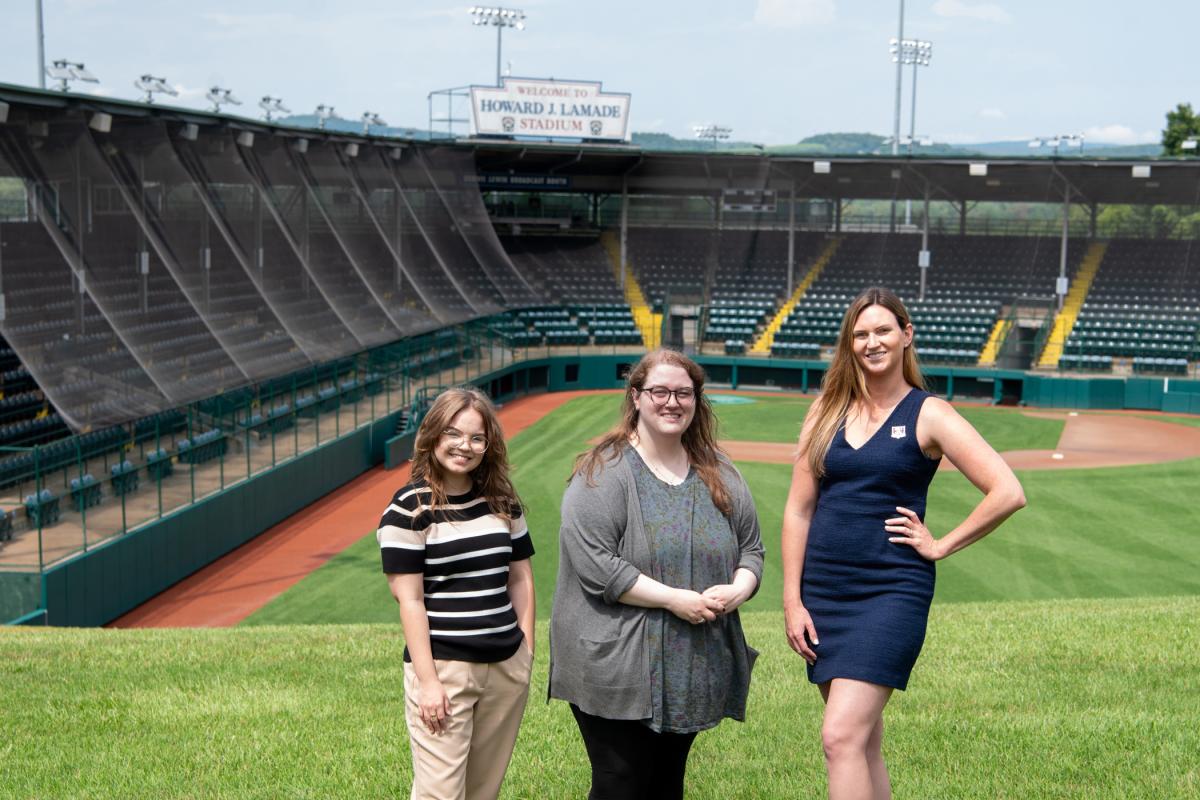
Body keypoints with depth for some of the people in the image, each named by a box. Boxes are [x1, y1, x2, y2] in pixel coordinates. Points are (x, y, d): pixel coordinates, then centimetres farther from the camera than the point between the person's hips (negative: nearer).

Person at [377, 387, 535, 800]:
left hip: (507, 668, 5)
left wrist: (526, 648, 8)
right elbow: (410, 599, -11)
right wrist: (427, 680, -15)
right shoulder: (410, 507, -9)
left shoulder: (502, 501, 8)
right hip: (443, 668, -5)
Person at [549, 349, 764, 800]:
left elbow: (751, 548, 14)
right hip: (619, 675, -6)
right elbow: (594, 564, -18)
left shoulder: (719, 474, 10)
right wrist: (674, 599, -20)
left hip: (693, 672, 6)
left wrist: (737, 590, -9)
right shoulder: (604, 473, -10)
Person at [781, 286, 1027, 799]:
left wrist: (941, 546, -6)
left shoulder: (928, 416, -4)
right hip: (824, 591, 5)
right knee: (864, 742, 13)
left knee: (841, 737, -15)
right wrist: (792, 600, 2)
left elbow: (1008, 493, -9)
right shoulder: (827, 412, 8)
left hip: (892, 591, -5)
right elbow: (798, 509, 7)